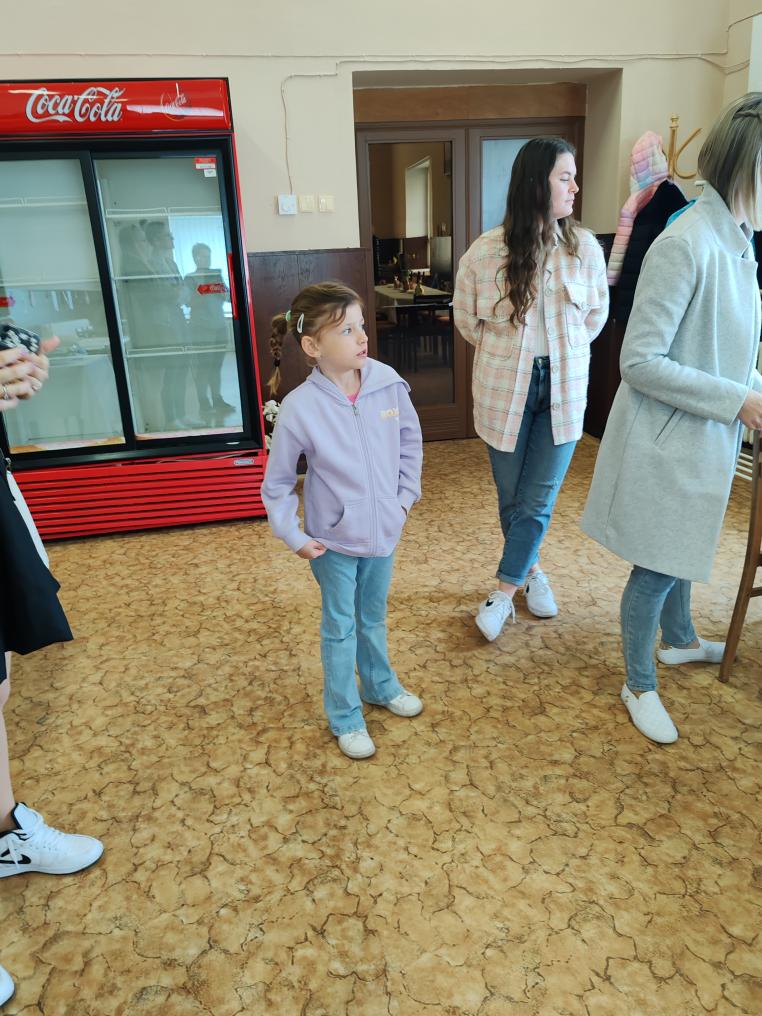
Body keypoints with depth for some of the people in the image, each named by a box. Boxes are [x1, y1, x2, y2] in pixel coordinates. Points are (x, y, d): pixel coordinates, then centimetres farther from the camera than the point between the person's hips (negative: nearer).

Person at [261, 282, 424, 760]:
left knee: (374, 617, 24)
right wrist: (293, 536, -10)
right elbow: (277, 482, -10)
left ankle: (381, 684, 49)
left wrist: (405, 497, 3)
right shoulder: (300, 408, -22)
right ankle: (345, 717, 33)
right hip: (334, 541, -3)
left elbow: (411, 442, 5)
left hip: (384, 530, 4)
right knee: (341, 628, 13)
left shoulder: (387, 382, -12)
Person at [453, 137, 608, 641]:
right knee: (512, 496, 11)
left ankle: (505, 590, 13)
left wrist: (564, 351, 11)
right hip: (505, 389, -1)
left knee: (538, 499, 1)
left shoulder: (585, 246, -3)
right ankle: (532, 569, 35)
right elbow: (466, 317, 5)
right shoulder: (487, 251, -10)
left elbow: (598, 312, 12)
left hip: (565, 389, 1)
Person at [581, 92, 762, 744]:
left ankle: (680, 640, 50)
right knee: (658, 566, 6)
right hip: (668, 441, -9)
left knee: (684, 547, 26)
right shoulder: (686, 245, -22)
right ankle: (639, 686, 27)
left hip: (705, 438, 9)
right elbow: (639, 361, -24)